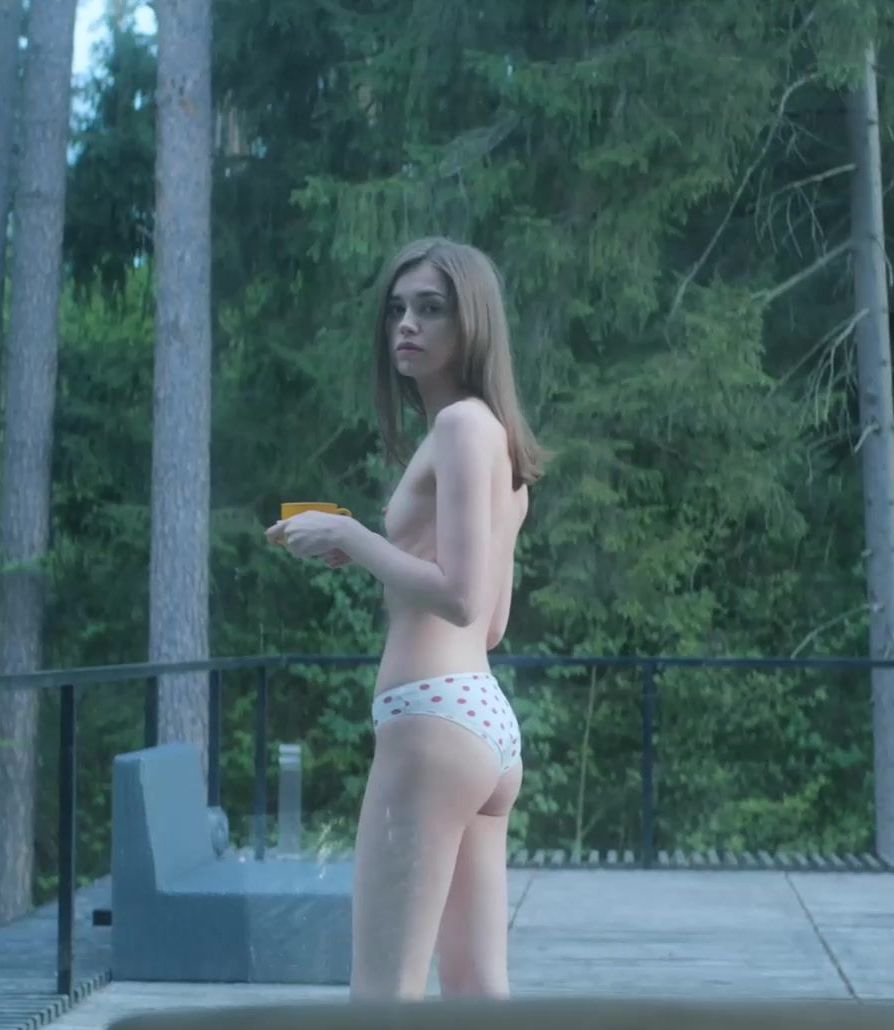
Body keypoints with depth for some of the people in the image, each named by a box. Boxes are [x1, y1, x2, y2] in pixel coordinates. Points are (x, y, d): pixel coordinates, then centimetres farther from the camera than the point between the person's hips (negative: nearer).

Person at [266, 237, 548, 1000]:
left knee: (383, 996, -8)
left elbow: (458, 596, -18)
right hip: (485, 720, 10)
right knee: (476, 994, 10)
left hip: (436, 718, -10)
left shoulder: (461, 423, -8)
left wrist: (348, 535, -7)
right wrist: (356, 552, 19)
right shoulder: (492, 436, 20)